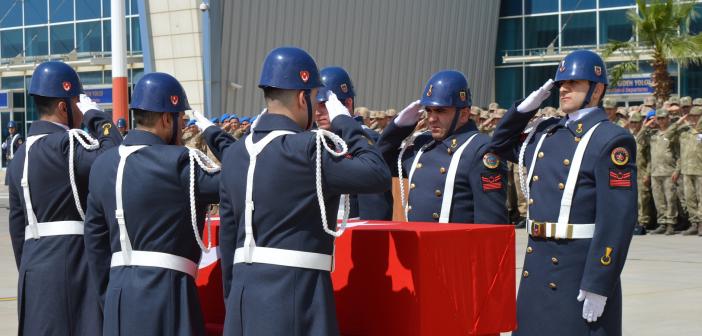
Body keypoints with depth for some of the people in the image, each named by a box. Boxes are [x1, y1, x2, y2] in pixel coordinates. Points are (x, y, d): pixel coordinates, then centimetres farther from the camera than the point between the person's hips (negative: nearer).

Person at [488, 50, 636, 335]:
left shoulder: (611, 141, -12)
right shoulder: (546, 134, 11)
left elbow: (618, 220, -17)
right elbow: (500, 146, 28)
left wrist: (598, 287, -21)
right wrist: (526, 107, 10)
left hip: (581, 269, -8)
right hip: (537, 269, 8)